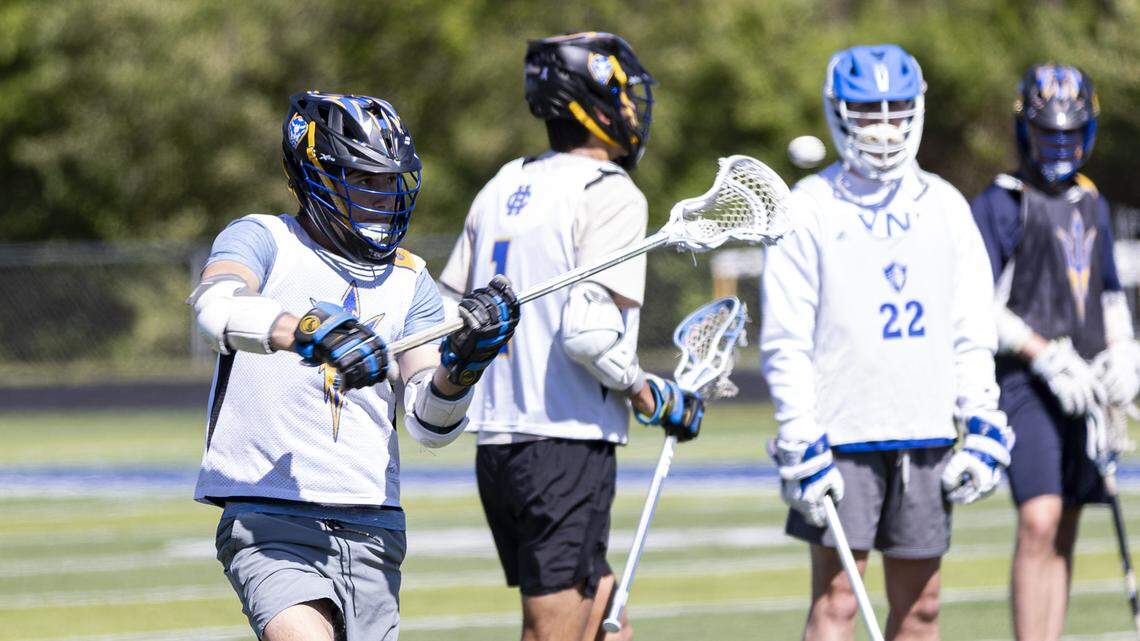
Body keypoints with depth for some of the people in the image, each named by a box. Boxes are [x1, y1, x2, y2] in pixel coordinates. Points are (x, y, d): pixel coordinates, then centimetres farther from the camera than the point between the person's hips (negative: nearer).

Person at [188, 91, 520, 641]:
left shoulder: (409, 279, 14)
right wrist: (311, 331, -37)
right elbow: (217, 308, -22)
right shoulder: (262, 241, 2)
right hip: (268, 525, -5)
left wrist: (462, 361, -14)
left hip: (370, 532, 5)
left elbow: (431, 426, 6)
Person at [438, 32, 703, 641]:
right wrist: (657, 400, -7)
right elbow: (588, 331, -21)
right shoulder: (611, 195, -11)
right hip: (568, 446, -8)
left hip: (495, 446, 8)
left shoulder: (503, 187, 13)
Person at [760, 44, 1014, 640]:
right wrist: (800, 443, -10)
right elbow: (785, 340, -4)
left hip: (925, 432, 4)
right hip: (841, 433, -4)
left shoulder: (945, 206, 10)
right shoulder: (810, 208, -2)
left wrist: (983, 424, 5)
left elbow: (973, 329, 13)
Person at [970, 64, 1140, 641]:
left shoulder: (1093, 205, 18)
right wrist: (1047, 358, -17)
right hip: (1025, 381, -7)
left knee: (1065, 531, 7)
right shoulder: (999, 204, -3)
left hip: (1083, 388, 7)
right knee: (1039, 522, -18)